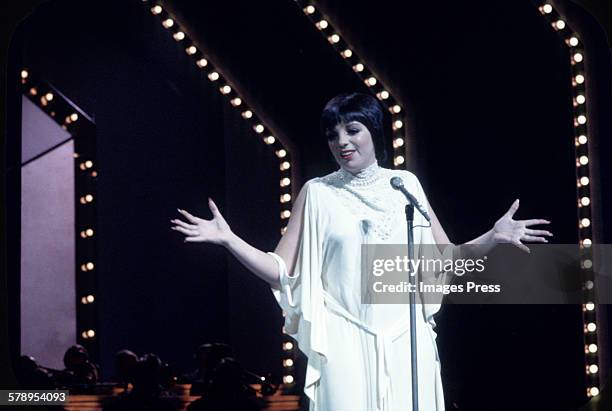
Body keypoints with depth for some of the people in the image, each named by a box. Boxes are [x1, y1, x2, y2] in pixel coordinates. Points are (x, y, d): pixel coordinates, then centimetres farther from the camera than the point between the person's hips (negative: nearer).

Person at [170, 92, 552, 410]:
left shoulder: (405, 184, 8)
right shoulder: (317, 193, 4)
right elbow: (282, 272, 1)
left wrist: (492, 237, -3)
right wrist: (228, 238, -10)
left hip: (406, 342, 2)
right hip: (346, 343, -1)